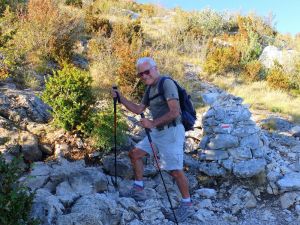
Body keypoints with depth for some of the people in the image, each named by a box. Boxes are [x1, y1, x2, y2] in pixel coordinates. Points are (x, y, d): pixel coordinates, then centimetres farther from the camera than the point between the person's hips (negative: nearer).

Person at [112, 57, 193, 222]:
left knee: (175, 170, -6)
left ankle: (187, 205, 12)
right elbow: (138, 109, 18)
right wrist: (120, 98, 10)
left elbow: (175, 112, -24)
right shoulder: (150, 89, 13)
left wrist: (152, 123, -24)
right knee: (135, 154, 12)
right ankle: (138, 190, 22)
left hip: (171, 132, -10)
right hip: (157, 132, 10)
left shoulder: (167, 84, -16)